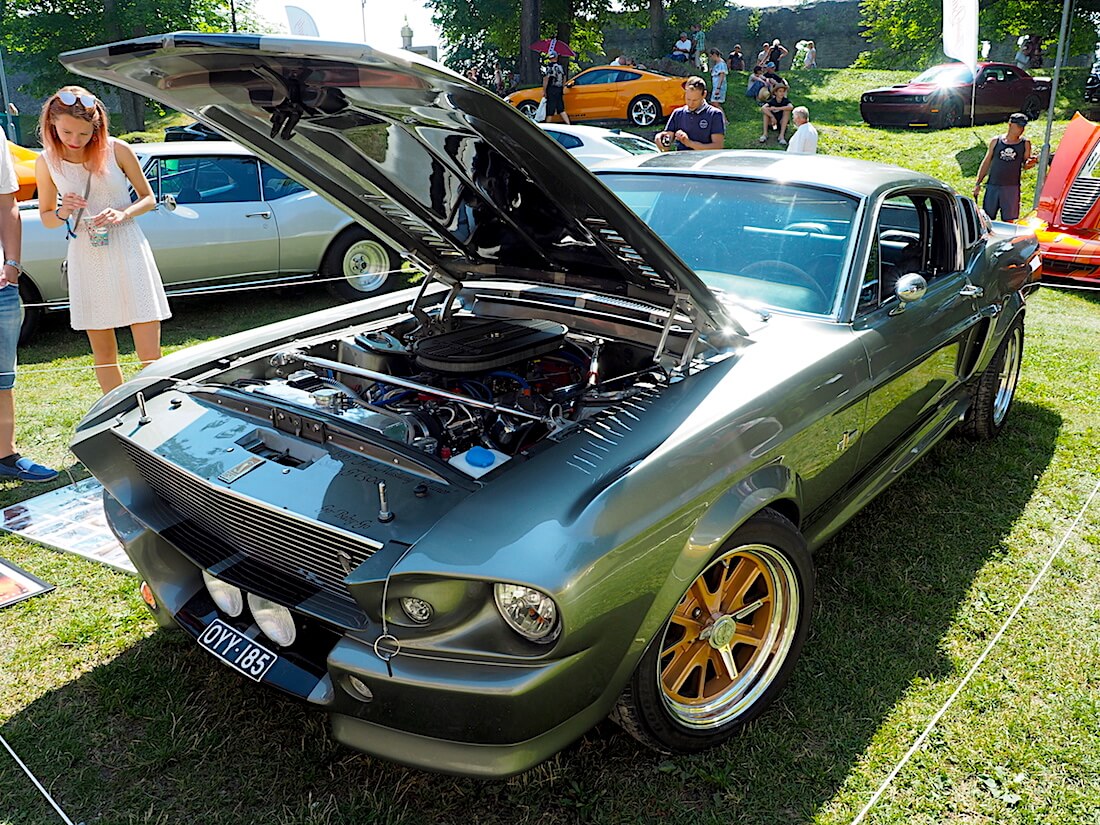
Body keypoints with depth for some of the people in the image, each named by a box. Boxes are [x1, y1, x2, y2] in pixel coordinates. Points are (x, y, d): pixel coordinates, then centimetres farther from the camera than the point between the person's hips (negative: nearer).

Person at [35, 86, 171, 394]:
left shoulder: (116, 150, -4)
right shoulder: (46, 162, 2)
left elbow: (149, 198, 5)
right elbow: (46, 217, 12)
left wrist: (123, 214, -15)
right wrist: (62, 212, -11)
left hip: (127, 251, -2)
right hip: (86, 259, 2)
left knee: (151, 356, -7)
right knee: (103, 356, 8)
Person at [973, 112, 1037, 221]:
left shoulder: (1025, 144, 5)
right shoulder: (995, 141, 6)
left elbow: (1025, 165, 7)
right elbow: (986, 162, 11)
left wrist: (1030, 163, -17)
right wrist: (977, 183, 7)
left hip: (1012, 188, 0)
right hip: (993, 186, 0)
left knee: (1008, 221, 1)